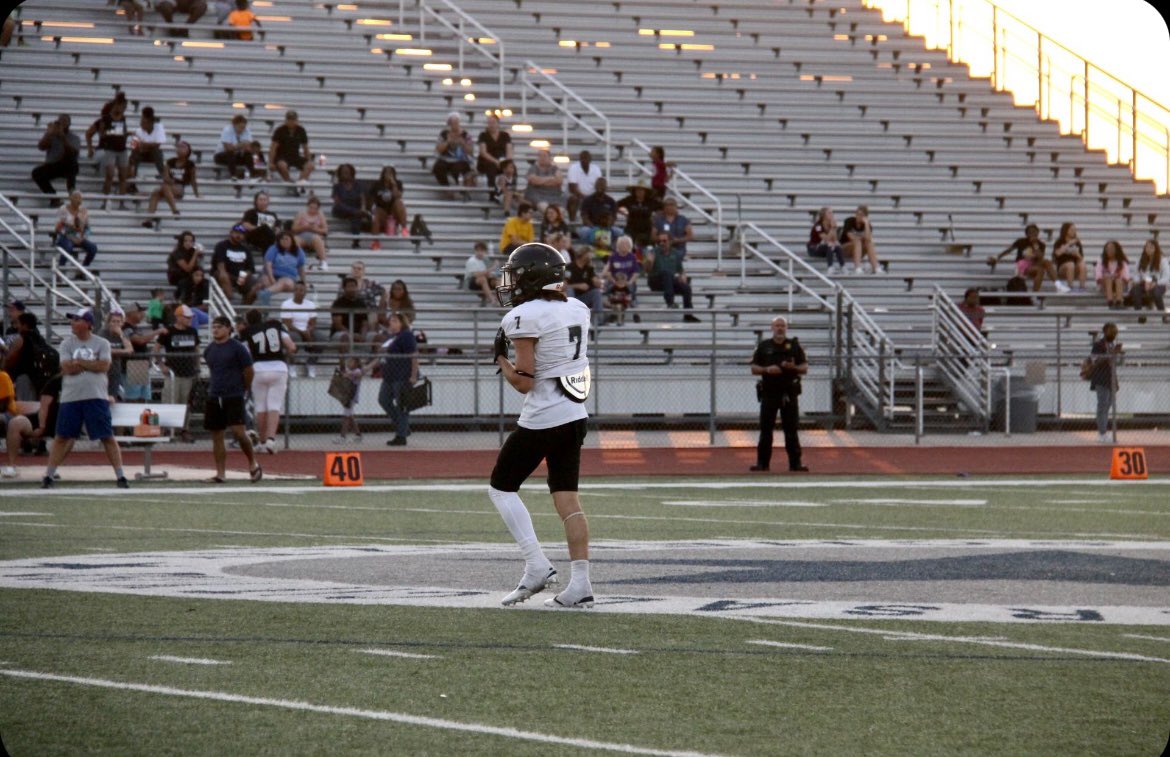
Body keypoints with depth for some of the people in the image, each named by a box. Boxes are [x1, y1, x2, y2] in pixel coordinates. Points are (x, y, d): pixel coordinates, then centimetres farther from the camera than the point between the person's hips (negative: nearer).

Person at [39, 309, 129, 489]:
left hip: (96, 398, -2)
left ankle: (121, 477, -1)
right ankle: (48, 476, 10)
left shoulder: (102, 344, 3)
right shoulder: (67, 344, 6)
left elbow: (104, 366, -12)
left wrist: (79, 362, -9)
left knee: (107, 437, -3)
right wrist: (92, 364, -8)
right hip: (70, 398, 2)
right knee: (62, 437, 4)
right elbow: (67, 368, -7)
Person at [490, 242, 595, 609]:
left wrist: (500, 356, 0)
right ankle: (580, 583, -2)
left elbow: (523, 381, -16)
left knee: (501, 487, 8)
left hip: (541, 420, -7)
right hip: (575, 416, 7)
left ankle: (537, 565, -3)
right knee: (567, 499, 6)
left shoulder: (527, 318, -15)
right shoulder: (577, 310, 8)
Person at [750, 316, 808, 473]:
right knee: (765, 429, 0)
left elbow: (805, 368, 6)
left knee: (791, 429, -1)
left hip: (789, 393, 0)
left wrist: (793, 367, -14)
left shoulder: (795, 345, 7)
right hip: (768, 393, 0)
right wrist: (767, 369, -13)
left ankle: (795, 462, 3)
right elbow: (754, 368, 6)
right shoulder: (763, 346, 8)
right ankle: (762, 462, 5)